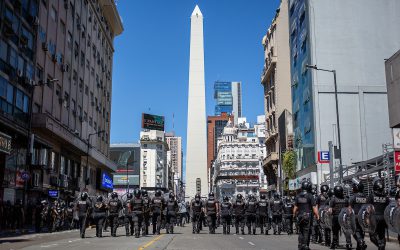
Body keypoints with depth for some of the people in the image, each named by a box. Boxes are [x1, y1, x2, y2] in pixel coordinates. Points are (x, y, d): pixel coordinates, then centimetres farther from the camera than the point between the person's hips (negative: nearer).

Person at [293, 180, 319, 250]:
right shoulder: (310, 196, -9)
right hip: (308, 216, -4)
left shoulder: (298, 196, 5)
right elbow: (314, 207, -11)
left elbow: (295, 207, 6)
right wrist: (317, 215, -1)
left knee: (301, 232, 12)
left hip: (300, 216, 4)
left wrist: (295, 214, 17)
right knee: (306, 231, 2)